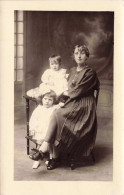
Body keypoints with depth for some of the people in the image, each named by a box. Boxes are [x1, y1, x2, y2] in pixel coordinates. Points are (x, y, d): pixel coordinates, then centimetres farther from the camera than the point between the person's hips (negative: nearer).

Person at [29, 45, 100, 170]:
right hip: (72, 103, 7)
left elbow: (77, 91, -10)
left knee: (56, 115, -26)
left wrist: (66, 93, 5)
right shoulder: (72, 71, 18)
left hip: (83, 107, -6)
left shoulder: (90, 73, -6)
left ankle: (43, 150, -23)